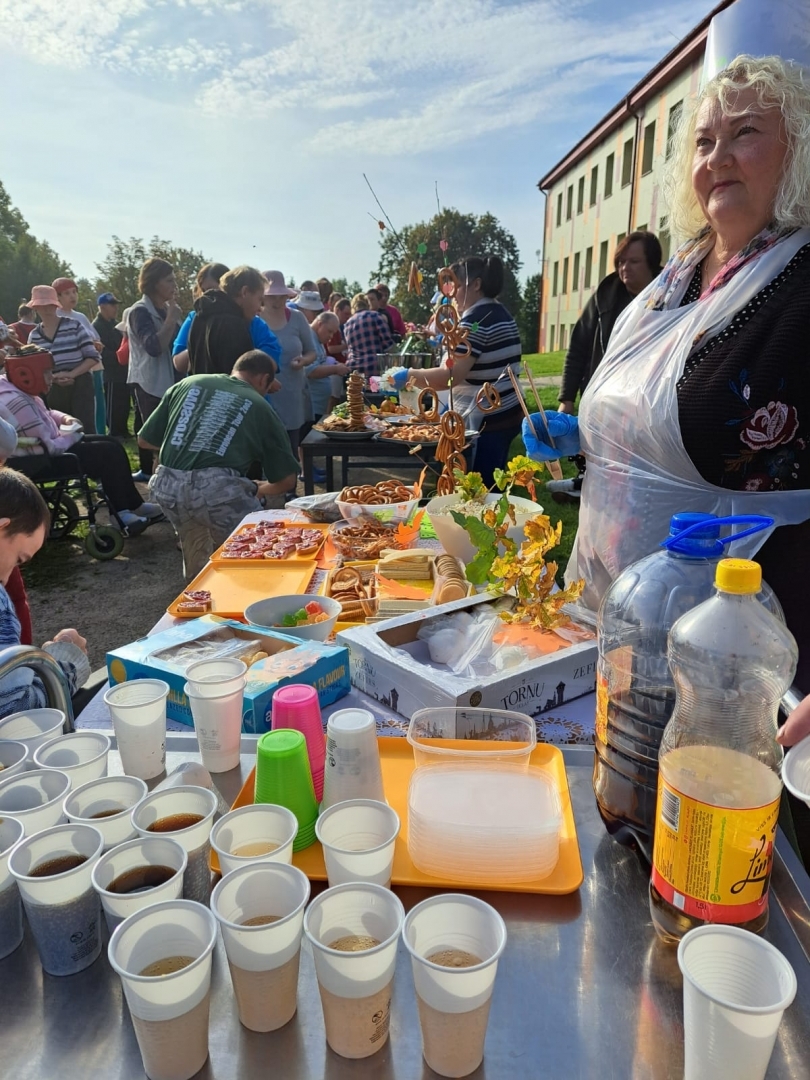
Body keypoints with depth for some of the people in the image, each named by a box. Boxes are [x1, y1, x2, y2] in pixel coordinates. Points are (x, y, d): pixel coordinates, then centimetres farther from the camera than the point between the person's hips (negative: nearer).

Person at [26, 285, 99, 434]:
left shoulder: (74, 326, -1)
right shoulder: (34, 336, 8)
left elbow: (93, 357, -4)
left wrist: (71, 374, -15)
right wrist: (53, 377, -11)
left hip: (79, 386, -3)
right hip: (52, 391, 3)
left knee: (86, 430, -9)